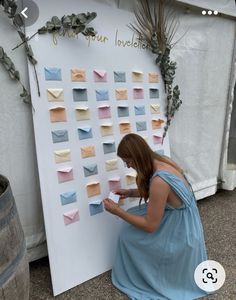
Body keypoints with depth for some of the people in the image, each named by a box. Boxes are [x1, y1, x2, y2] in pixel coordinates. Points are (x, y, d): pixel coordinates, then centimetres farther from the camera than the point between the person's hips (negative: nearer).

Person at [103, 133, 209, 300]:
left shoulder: (159, 180, -33)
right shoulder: (161, 161, -7)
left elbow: (150, 226, -23)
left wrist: (117, 211, -17)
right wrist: (130, 192, 6)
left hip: (178, 235, -8)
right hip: (181, 222, 8)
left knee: (129, 235, 3)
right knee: (132, 223, 13)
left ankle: (133, 278, 28)